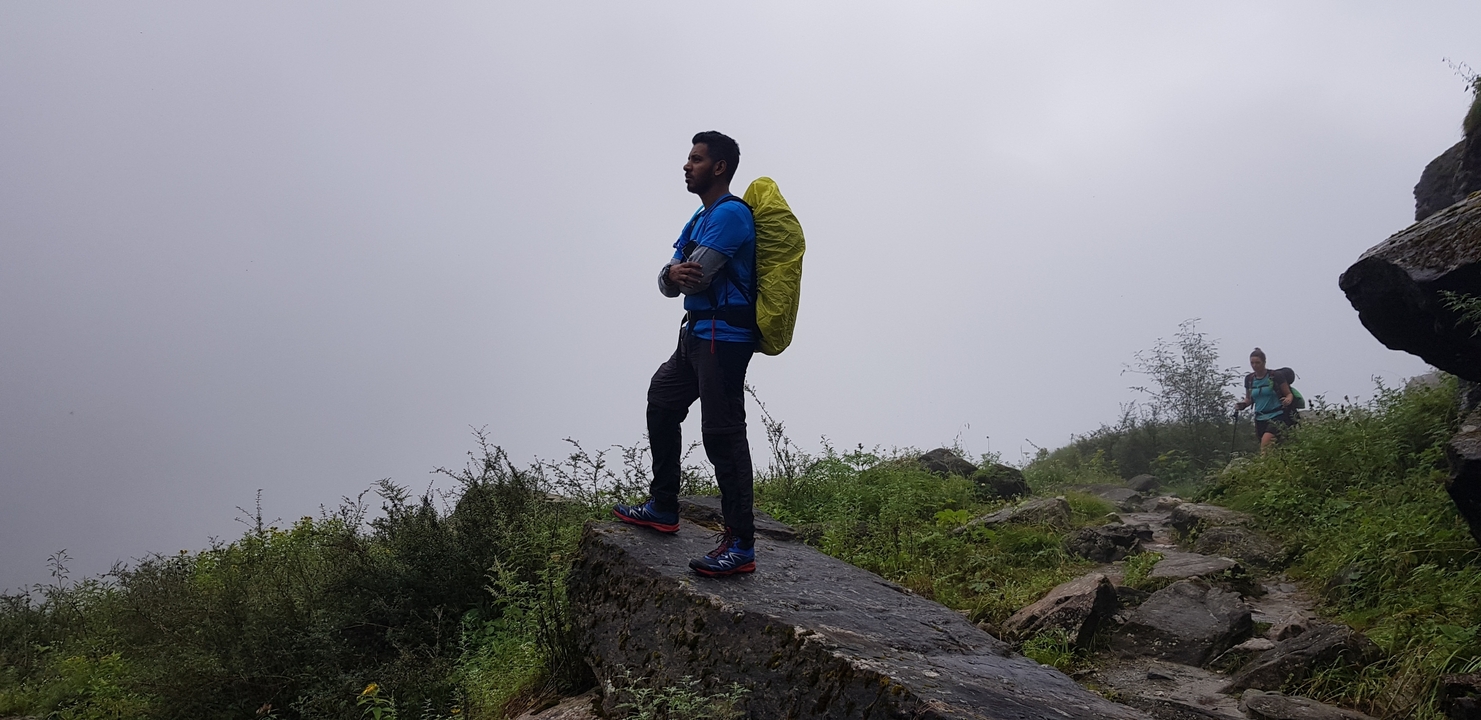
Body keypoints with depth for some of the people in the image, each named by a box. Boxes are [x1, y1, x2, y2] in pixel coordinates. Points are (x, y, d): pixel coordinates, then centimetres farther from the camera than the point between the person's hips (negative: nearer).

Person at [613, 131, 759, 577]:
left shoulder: (730, 214, -12)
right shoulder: (700, 219, 20)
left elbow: (696, 276, -21)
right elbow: (668, 281, 12)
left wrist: (679, 275, 3)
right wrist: (672, 276, -12)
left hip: (724, 336, -11)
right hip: (698, 334, 11)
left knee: (722, 433, -14)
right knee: (662, 404, 21)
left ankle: (741, 545, -14)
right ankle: (663, 508, 31)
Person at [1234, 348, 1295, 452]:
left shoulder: (1275, 376, -6)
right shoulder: (1249, 379, 8)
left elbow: (1289, 394, -1)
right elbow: (1249, 399, 22)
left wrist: (1288, 399, -24)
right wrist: (1242, 405, 1)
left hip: (1277, 416, -5)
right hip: (1260, 419, 5)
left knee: (1265, 444, -26)